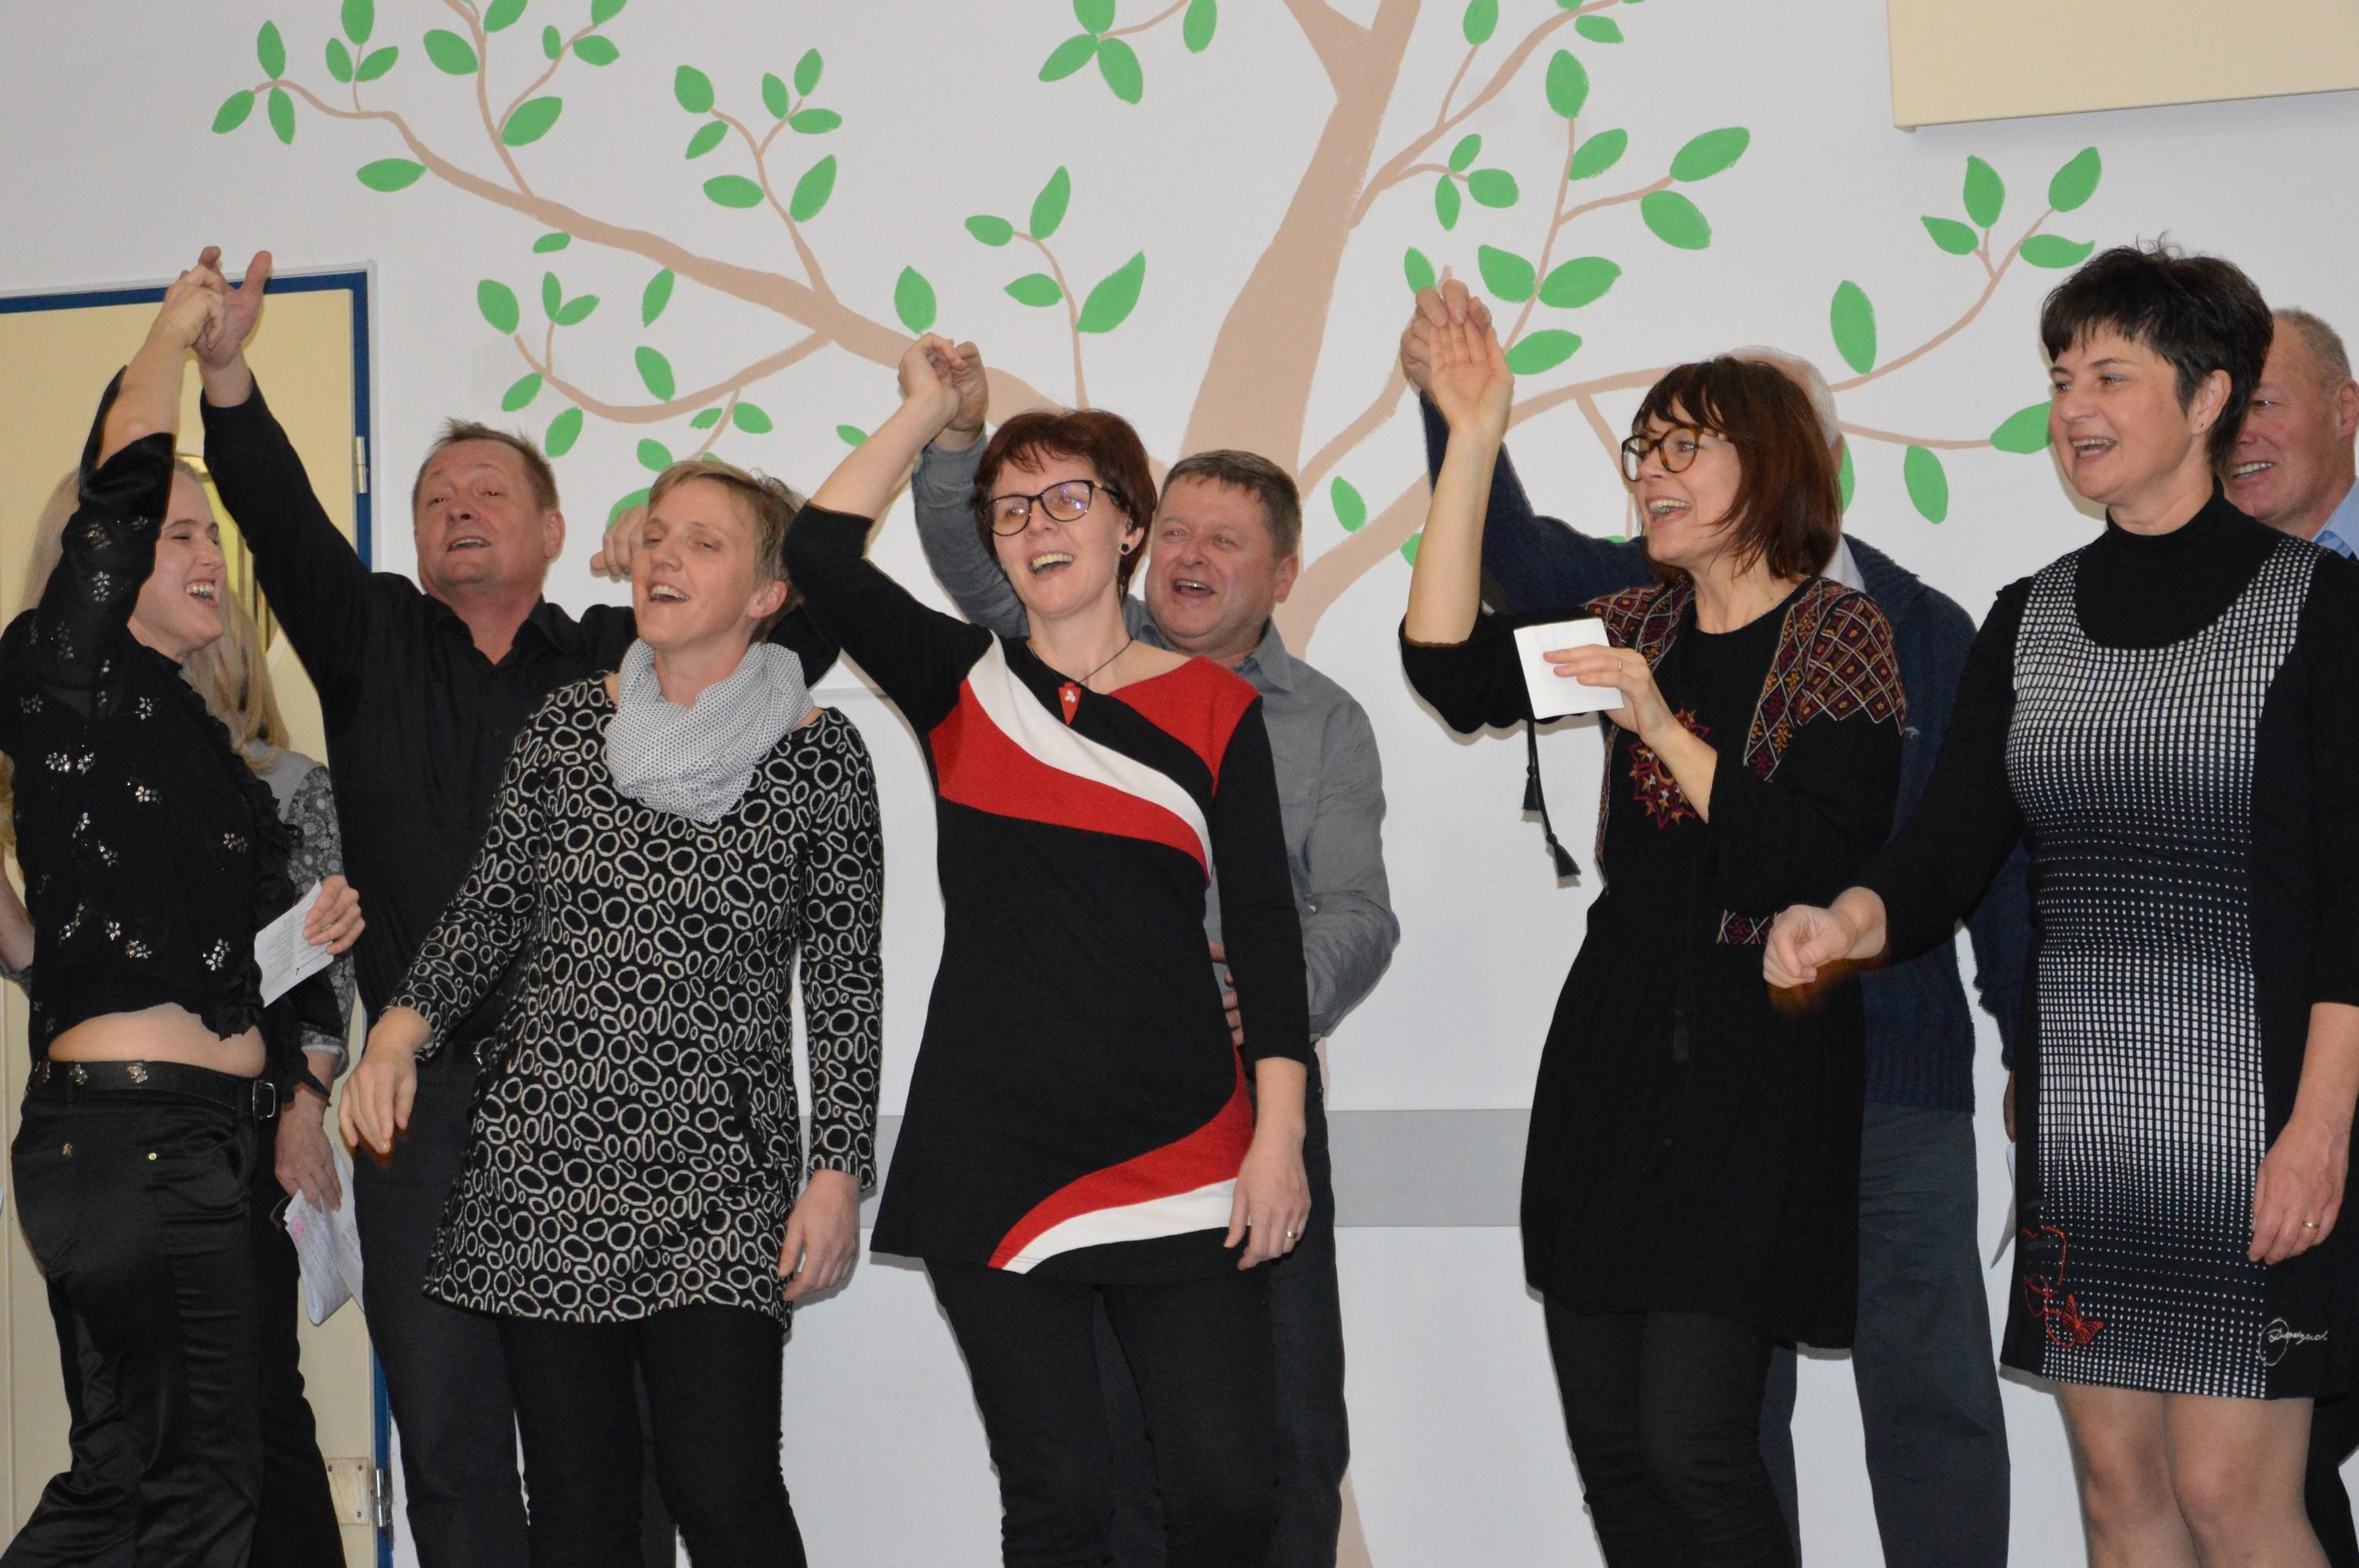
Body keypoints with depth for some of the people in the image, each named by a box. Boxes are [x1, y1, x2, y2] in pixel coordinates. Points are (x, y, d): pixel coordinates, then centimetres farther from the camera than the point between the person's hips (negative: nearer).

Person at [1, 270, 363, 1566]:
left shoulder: (198, 734, 21)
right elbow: (120, 488, -18)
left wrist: (310, 934, 9)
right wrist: (176, 330, -6)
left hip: (200, 1140, 9)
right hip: (128, 1132, -9)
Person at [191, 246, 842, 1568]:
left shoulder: (621, 661, 10)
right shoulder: (373, 641, 14)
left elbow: (804, 628, 3)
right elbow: (281, 518, -1)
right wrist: (225, 374, -17)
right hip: (425, 1096, 1)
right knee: (447, 1434, 4)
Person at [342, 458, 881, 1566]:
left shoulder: (817, 755, 0)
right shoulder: (569, 724, 9)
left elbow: (846, 979, 1)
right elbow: (491, 902, 13)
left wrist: (838, 1170, -3)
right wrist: (404, 1022, -4)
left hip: (717, 1179, -3)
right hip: (542, 1159, 3)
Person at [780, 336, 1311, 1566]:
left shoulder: (1214, 707, 6)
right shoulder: (963, 687, 9)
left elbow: (1263, 930, 3)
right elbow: (820, 555, -6)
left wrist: (1279, 1136, -4)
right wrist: (926, 407, 4)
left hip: (1180, 1145, 0)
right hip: (993, 1153, 0)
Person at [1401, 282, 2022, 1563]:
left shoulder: (1928, 634, 6)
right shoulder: (1650, 600, 6)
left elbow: (1999, 861, 6)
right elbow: (1513, 555, -13)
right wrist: (1453, 403, -30)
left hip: (1901, 1081, 0)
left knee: (1936, 1402, 6)